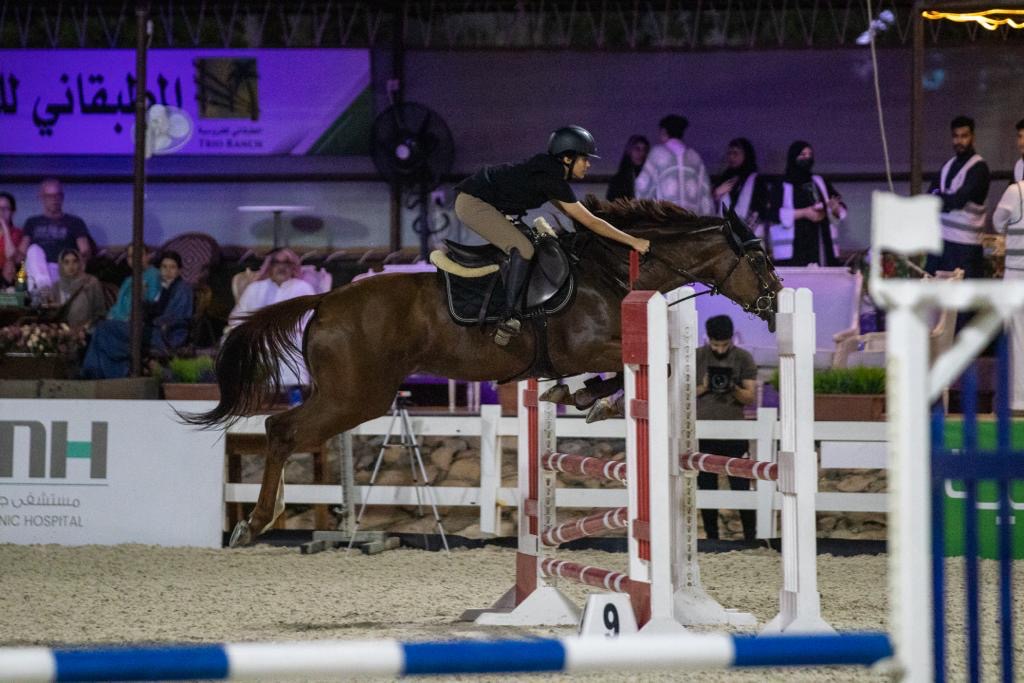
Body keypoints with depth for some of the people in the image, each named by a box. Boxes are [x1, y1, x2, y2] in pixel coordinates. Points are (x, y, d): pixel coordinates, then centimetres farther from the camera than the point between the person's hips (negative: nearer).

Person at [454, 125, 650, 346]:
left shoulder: (548, 169, 9)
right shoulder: (552, 179, -19)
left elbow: (567, 210, 23)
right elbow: (590, 222, -18)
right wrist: (633, 241, -14)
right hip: (472, 203, -11)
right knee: (523, 249, -19)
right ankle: (510, 318, -18)